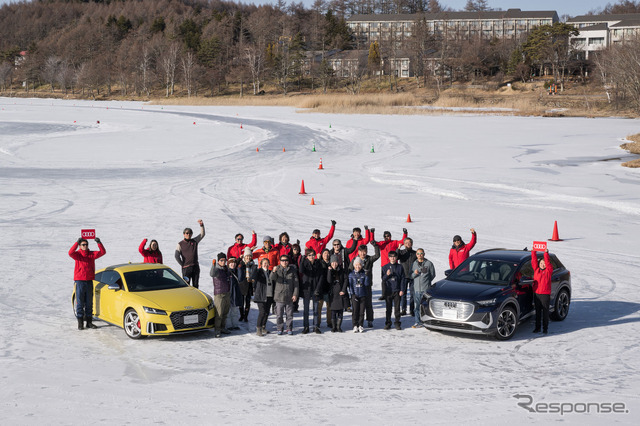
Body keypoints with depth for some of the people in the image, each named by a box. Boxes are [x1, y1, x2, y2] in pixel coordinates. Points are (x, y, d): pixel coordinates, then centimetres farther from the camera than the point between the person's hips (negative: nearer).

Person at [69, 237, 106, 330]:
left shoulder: (92, 254, 8)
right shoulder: (77, 254, -2)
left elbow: (102, 252, -1)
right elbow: (70, 253, -23)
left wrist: (99, 243, -15)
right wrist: (77, 242, -31)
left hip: (89, 281, 4)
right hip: (79, 281, -4)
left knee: (89, 303, 9)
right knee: (80, 303, -1)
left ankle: (89, 322, 17)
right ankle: (80, 323, 3)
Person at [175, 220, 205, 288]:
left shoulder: (194, 241, 10)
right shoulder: (180, 244, 1)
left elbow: (202, 234, 0)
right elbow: (177, 256, -5)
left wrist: (201, 225, -15)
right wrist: (183, 265, -8)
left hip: (195, 267, 3)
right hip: (186, 268, -3)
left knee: (195, 285, 8)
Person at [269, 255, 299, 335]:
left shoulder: (292, 270, 4)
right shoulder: (277, 269, 2)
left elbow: (296, 283, 5)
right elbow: (271, 278, -16)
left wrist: (295, 294, -2)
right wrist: (273, 272, -38)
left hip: (289, 297, 1)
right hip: (279, 296, -1)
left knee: (289, 314, 7)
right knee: (279, 314, 3)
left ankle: (289, 329, 17)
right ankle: (280, 328, 14)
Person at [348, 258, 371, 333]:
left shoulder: (364, 274, 4)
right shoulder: (351, 274, 3)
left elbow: (367, 284, -3)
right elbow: (350, 285, 2)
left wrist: (366, 276, -15)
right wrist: (353, 294, -7)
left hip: (363, 295, 1)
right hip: (355, 295, -1)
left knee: (362, 311, 3)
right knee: (355, 311, -2)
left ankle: (361, 325, 12)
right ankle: (355, 326, 5)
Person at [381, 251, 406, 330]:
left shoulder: (400, 267, 4)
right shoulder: (385, 267, 5)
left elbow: (403, 279, 6)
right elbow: (383, 279, 5)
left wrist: (402, 290, -2)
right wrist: (387, 275, -16)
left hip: (397, 291, 0)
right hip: (388, 291, 0)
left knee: (397, 308, 1)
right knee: (388, 308, 4)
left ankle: (397, 323, 7)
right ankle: (388, 323, 11)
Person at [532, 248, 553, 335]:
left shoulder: (548, 271, 0)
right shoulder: (536, 270, 10)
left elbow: (548, 263, -12)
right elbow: (534, 261, 5)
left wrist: (546, 253, -13)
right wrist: (534, 252, -2)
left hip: (545, 294, -4)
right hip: (536, 293, 4)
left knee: (545, 311, 1)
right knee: (537, 311, 9)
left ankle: (545, 328, 9)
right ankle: (537, 327, 16)